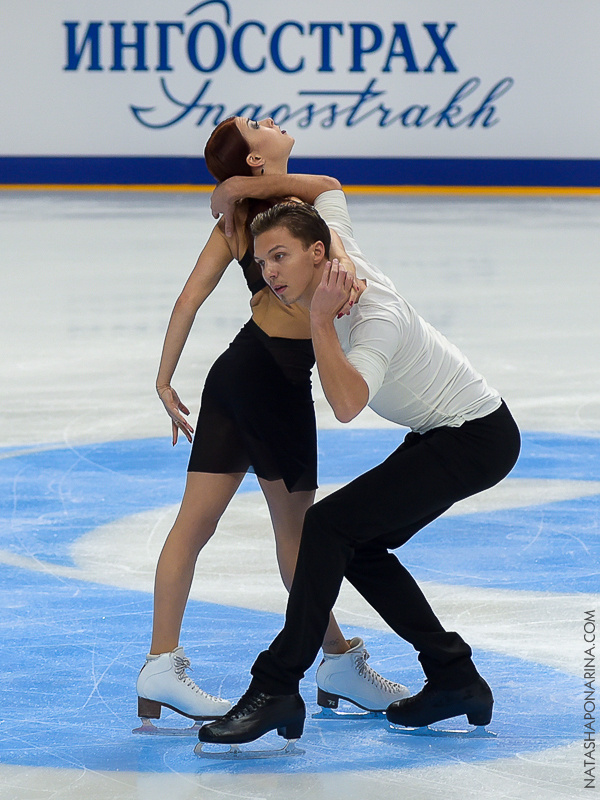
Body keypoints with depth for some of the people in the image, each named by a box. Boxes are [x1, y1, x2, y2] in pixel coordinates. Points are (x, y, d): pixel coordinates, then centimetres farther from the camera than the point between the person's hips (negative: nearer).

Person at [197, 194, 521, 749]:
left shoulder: (377, 314, -27)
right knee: (359, 547, 11)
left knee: (329, 526, -18)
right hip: (442, 432, 10)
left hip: (476, 440, -10)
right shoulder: (341, 263, -2)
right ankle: (455, 679, 16)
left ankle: (277, 688, -18)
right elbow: (329, 186, 16)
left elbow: (347, 404, -42)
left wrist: (321, 319, -36)